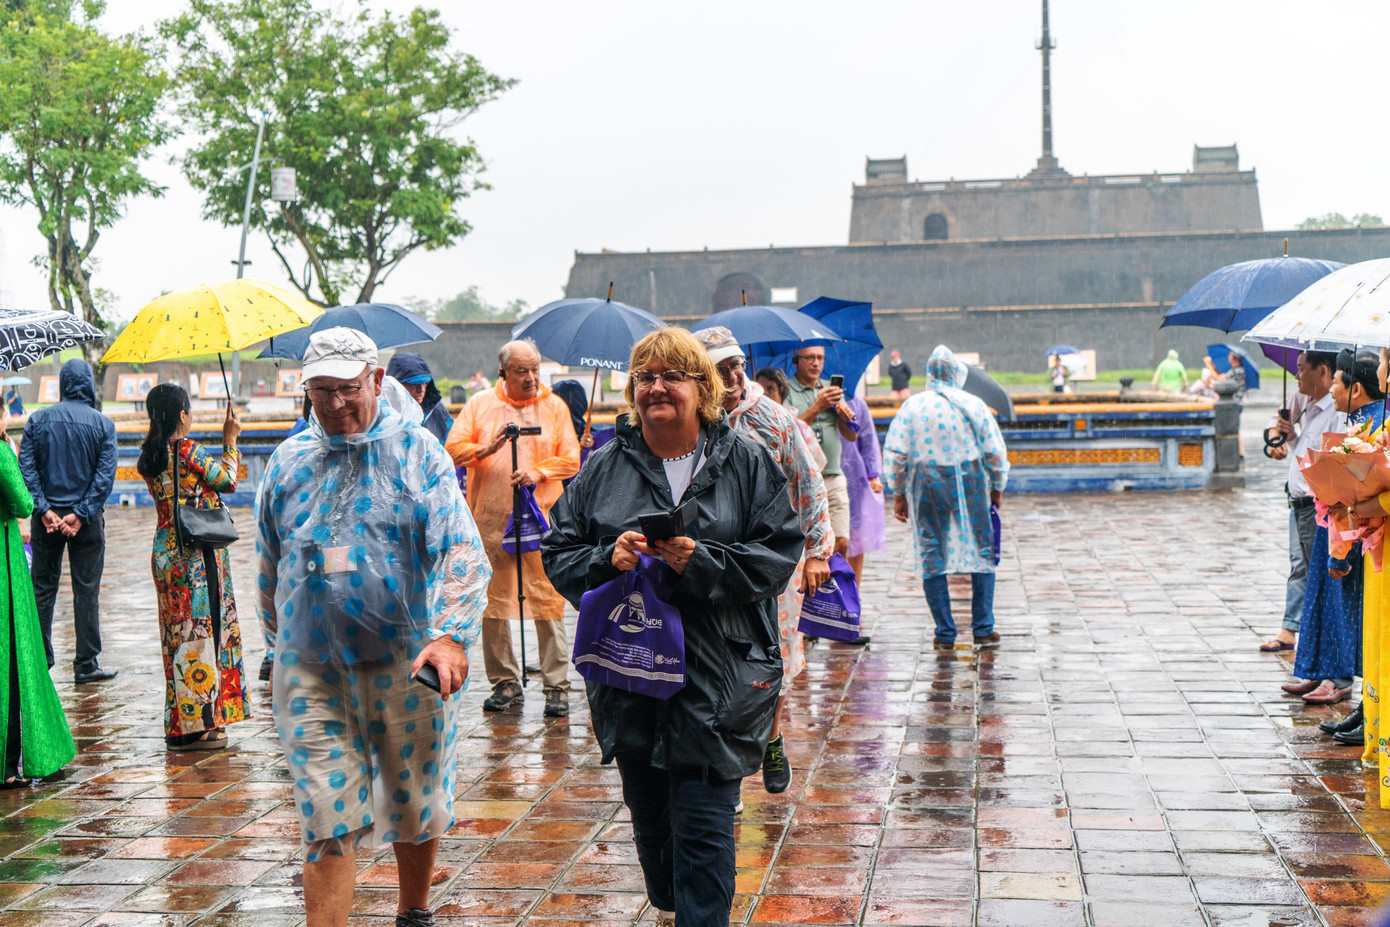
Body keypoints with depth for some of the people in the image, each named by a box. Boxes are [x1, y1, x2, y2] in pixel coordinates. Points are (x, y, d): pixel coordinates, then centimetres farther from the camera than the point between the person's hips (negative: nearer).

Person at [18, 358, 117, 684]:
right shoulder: (102, 424, -4)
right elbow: (106, 474, -10)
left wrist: (43, 509, -8)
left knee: (42, 589, 11)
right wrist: (80, 514, -11)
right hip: (87, 521, -2)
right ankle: (86, 665, 5)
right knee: (86, 591, 3)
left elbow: (26, 468, -6)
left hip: (47, 519, 2)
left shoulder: (38, 420, 1)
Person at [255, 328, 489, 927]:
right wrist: (279, 645, 22)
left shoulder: (417, 451, -2)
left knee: (416, 807, 14)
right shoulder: (288, 461, 9)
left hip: (406, 664, -1)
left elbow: (461, 550, -11)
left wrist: (452, 636, -24)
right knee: (327, 823, -3)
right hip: (311, 670, 2)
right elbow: (269, 568, 20)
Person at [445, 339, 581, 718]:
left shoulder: (554, 406, 9)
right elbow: (453, 449, 3)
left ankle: (557, 686, -1)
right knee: (492, 600, 4)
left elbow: (570, 459, 4)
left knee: (548, 600, -6)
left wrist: (538, 473, -13)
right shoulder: (480, 405, 10)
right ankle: (505, 682, 15)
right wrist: (486, 449, -15)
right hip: (490, 517, 1)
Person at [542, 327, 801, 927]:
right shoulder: (603, 469, 8)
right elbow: (558, 555, 7)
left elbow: (779, 556, -5)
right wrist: (606, 558, -14)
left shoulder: (747, 464, 2)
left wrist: (701, 561, -19)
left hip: (715, 680, -3)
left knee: (703, 826, -6)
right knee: (649, 814, 16)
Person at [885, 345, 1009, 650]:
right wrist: (997, 488, 17)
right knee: (982, 554, 10)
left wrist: (898, 494, 9)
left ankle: (945, 634, 5)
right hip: (971, 484, 0)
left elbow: (894, 454, -1)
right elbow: (996, 453, 3)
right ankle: (983, 629, 10)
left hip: (927, 487, 0)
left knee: (933, 559, 5)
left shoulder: (911, 407, 0)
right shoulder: (974, 405, 1)